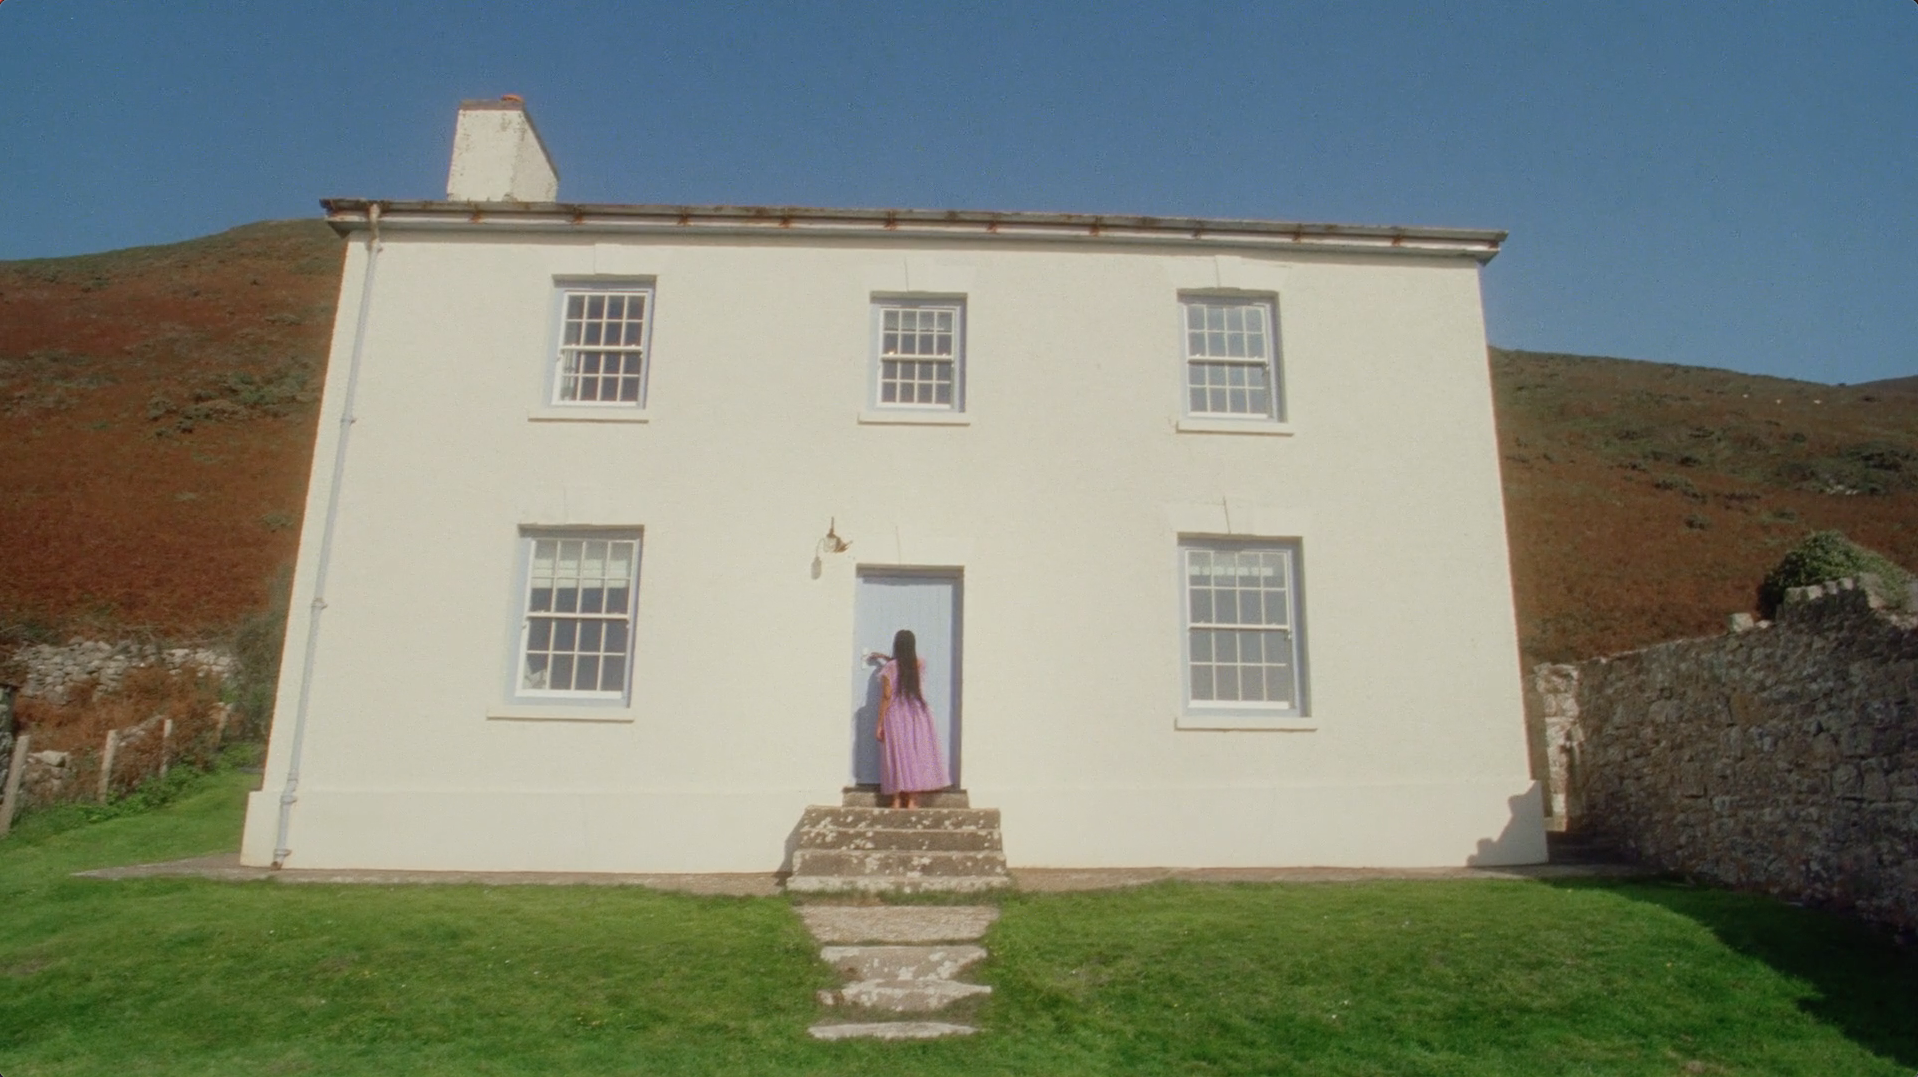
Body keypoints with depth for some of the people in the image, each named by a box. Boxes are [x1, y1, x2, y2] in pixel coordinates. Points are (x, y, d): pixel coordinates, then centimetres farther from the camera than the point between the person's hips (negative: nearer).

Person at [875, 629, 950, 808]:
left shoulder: (889, 668, -9)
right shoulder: (920, 664, 2)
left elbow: (886, 696, -11)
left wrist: (880, 724, -6)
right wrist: (886, 658, 34)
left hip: (896, 716, -2)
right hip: (917, 716, 2)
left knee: (898, 756, 4)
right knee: (916, 756, 5)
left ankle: (897, 800, 6)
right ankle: (912, 801, 4)